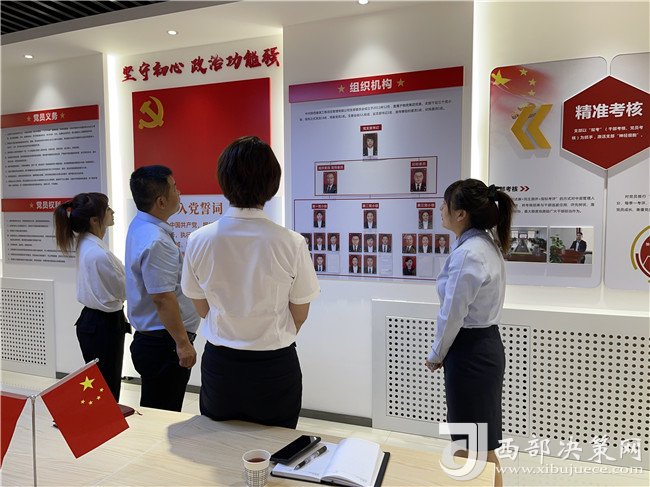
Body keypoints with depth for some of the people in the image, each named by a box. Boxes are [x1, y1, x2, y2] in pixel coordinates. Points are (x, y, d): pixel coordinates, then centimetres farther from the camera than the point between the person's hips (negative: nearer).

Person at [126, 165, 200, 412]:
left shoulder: (141, 226, 10)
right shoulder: (155, 241, -24)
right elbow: (163, 299, -26)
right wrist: (183, 343, -20)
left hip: (149, 338, 10)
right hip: (164, 343, -10)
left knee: (158, 417, 21)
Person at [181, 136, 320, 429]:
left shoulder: (199, 240, -11)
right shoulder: (291, 243, -18)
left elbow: (202, 309, 2)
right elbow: (299, 316, -5)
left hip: (219, 364, 2)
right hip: (275, 368, -2)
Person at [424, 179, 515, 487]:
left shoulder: (467, 254, -23)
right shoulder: (488, 244, 6)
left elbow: (452, 314, -18)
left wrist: (436, 355, -5)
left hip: (470, 352, -10)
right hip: (486, 345, 10)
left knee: (478, 447, 8)